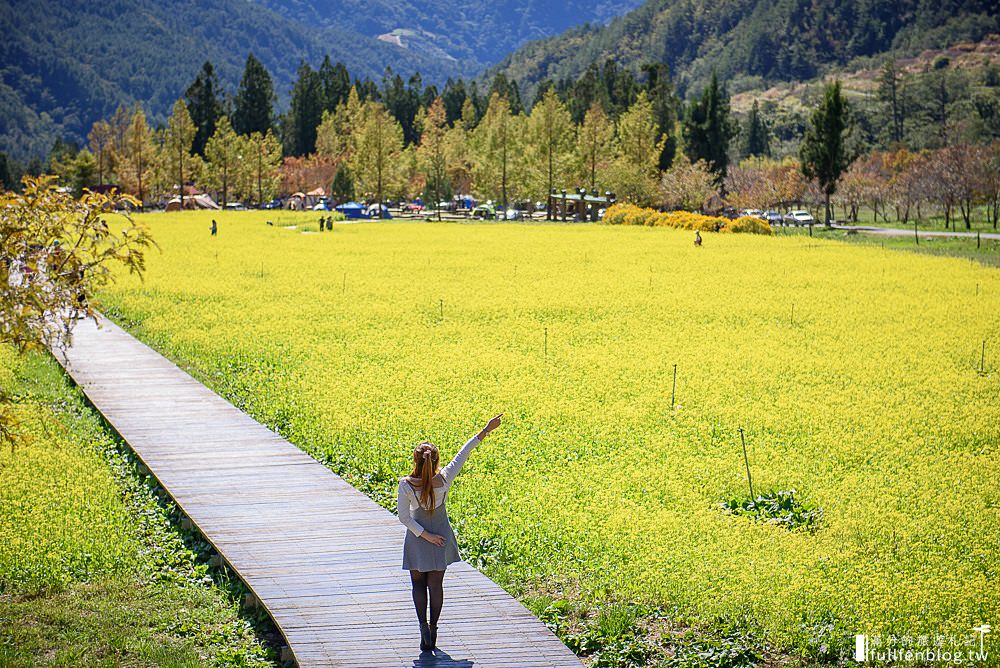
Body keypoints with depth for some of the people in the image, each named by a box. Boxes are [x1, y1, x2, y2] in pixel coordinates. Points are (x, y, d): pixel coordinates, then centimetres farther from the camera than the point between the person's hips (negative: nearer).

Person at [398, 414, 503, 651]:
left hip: (418, 540, -2)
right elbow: (463, 454, -10)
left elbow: (404, 517, -17)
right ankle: (433, 630, 21)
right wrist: (486, 431, 0)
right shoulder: (444, 480, -20)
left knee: (418, 584, 14)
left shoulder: (406, 485, -23)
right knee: (436, 585, 14)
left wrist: (425, 535, -9)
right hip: (441, 536, 2)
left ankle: (423, 626, -2)